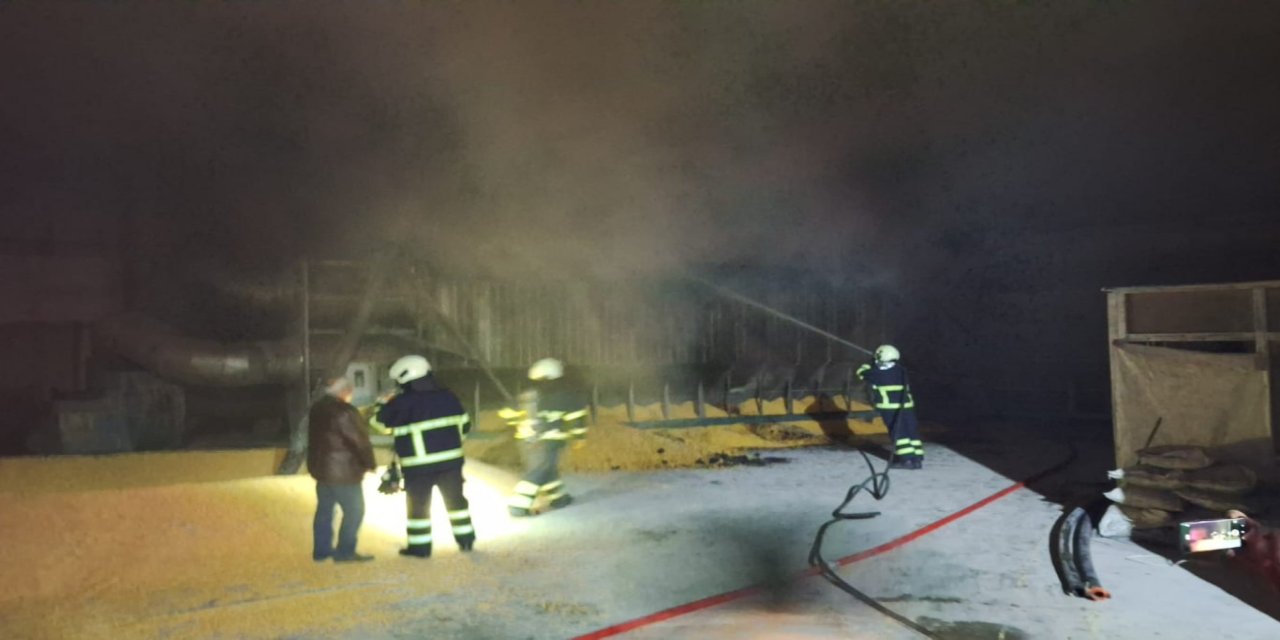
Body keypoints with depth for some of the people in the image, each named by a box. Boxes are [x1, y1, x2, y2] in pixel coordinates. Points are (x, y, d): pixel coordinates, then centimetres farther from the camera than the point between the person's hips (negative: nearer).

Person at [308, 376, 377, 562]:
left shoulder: (317, 409, 9)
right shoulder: (344, 412, -21)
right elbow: (360, 440, -19)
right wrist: (369, 463, -6)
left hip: (320, 467, 9)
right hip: (342, 471, -9)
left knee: (324, 510, 17)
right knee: (354, 511, 1)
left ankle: (321, 550, 24)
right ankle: (345, 552, 4)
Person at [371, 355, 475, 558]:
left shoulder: (402, 403, -12)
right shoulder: (448, 396, 3)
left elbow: (380, 420, 4)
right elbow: (464, 425, 10)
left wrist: (382, 404, 24)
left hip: (419, 465, -4)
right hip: (451, 459, 4)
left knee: (418, 505, 10)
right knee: (455, 499, 16)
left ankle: (420, 546, 14)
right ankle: (466, 539, 21)